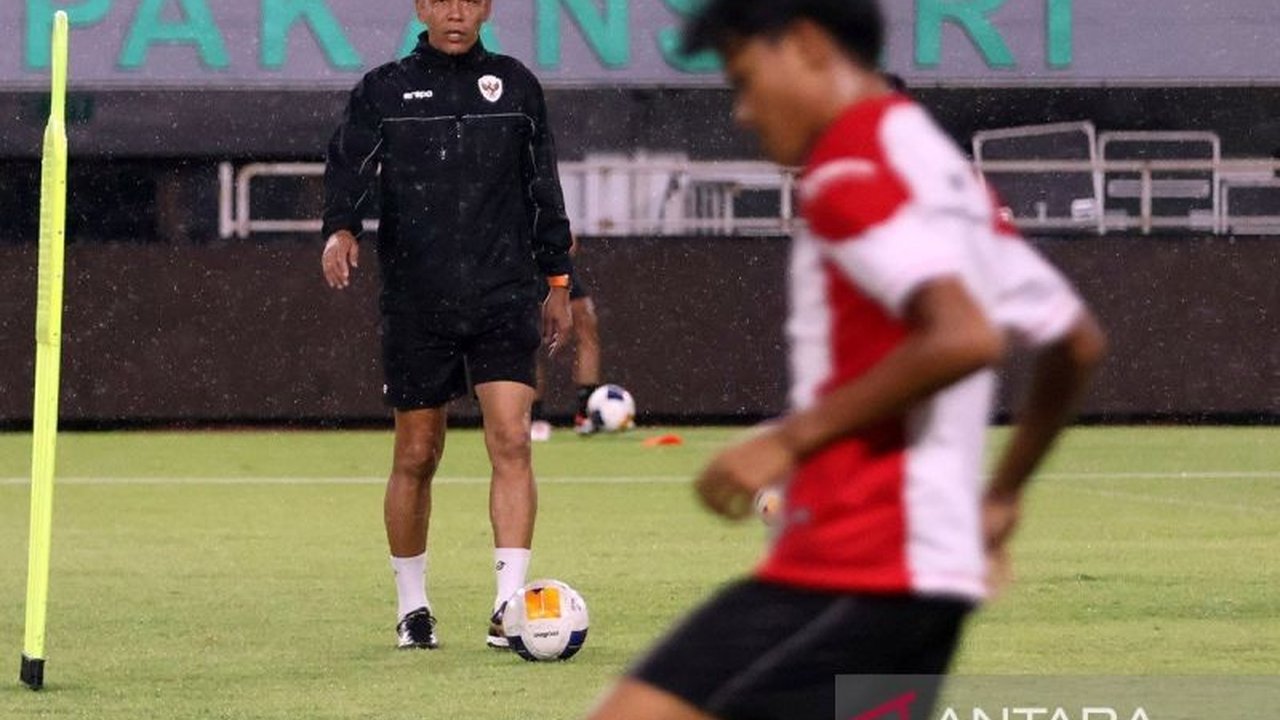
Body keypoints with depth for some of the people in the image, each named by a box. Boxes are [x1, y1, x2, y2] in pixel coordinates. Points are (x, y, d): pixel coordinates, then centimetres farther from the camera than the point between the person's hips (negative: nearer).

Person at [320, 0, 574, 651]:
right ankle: (412, 609, 21)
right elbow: (346, 166, -4)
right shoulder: (384, 90, 5)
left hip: (504, 298, 0)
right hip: (416, 304, 0)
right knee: (416, 457, 6)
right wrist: (340, 227, -24)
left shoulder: (515, 86, 10)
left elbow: (544, 189, 14)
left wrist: (557, 282, 13)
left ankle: (510, 606, -16)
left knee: (511, 440, -14)